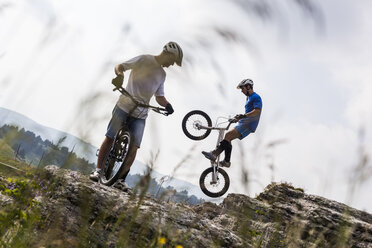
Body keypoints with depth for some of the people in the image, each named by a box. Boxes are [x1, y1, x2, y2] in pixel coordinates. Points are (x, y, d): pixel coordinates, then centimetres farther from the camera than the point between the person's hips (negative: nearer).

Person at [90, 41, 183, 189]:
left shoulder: (162, 74, 18)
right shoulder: (144, 60, -1)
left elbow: (159, 97, 21)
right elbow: (120, 66, -5)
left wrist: (167, 104, -1)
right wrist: (119, 74, -29)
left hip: (140, 114, 5)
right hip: (124, 106, -5)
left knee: (134, 147, -5)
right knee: (110, 138, -2)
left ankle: (121, 179, 2)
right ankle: (98, 170, 9)